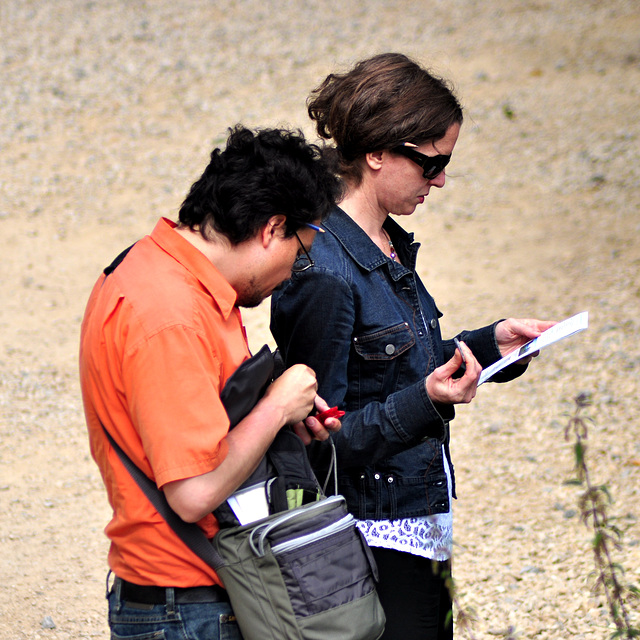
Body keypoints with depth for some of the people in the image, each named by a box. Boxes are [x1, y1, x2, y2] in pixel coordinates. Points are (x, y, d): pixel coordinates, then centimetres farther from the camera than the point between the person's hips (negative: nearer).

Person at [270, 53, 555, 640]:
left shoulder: (389, 246, 8)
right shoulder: (324, 273, -21)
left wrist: (491, 343, 9)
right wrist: (424, 400, -29)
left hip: (421, 524, 9)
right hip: (374, 542, -9)